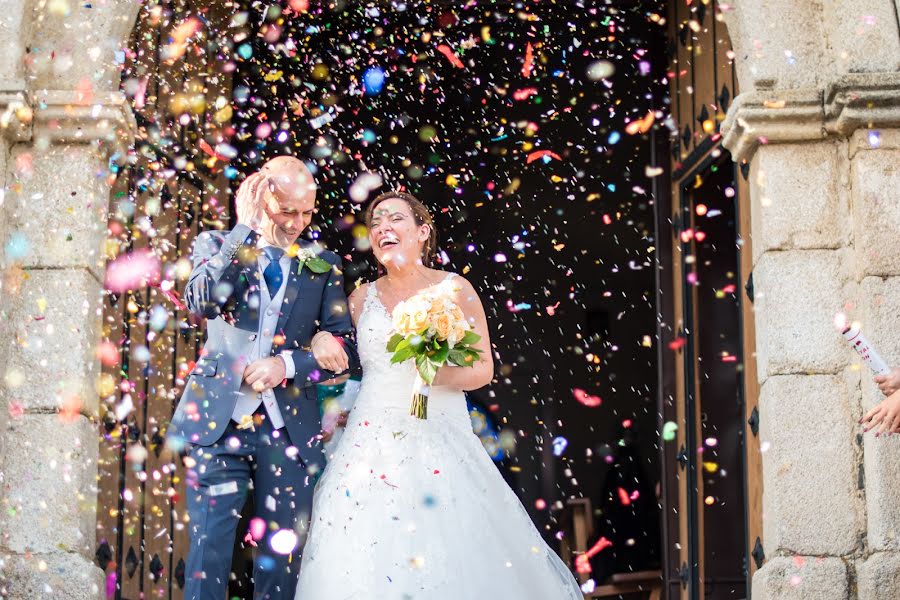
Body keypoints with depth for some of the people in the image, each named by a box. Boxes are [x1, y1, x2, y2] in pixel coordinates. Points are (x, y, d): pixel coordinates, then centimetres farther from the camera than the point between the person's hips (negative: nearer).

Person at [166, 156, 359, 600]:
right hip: (218, 420, -1)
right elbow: (201, 301, -14)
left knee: (281, 559, 5)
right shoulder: (216, 245, 7)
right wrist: (246, 227, -16)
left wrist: (288, 365, -10)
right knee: (209, 551, -4)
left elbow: (346, 350, 6)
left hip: (288, 428, 2)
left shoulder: (323, 265, 10)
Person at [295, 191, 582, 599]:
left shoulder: (454, 289, 3)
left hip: (441, 440, -2)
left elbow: (483, 368, 0)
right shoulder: (363, 298, 10)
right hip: (373, 441, 2)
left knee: (454, 559, -9)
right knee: (366, 562, -6)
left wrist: (441, 374, -16)